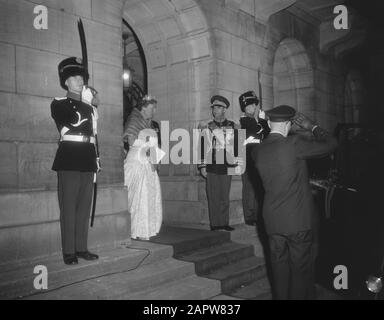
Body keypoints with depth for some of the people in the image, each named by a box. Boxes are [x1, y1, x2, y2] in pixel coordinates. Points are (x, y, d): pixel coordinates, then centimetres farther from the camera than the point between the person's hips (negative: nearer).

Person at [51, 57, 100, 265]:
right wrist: (86, 103, -5)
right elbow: (74, 121, -16)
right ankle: (68, 252, 2)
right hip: (69, 159, -5)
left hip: (88, 160, 6)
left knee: (84, 206, 7)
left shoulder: (89, 106, 21)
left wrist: (96, 161, 16)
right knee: (69, 207, -4)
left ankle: (81, 248, 15)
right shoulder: (58, 104, 5)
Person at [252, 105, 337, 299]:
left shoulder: (257, 151, 0)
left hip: (273, 221, 5)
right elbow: (331, 144, -10)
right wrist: (310, 127, 4)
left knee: (279, 267, 15)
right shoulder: (293, 144, -17)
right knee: (301, 267, 8)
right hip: (299, 219, -5)